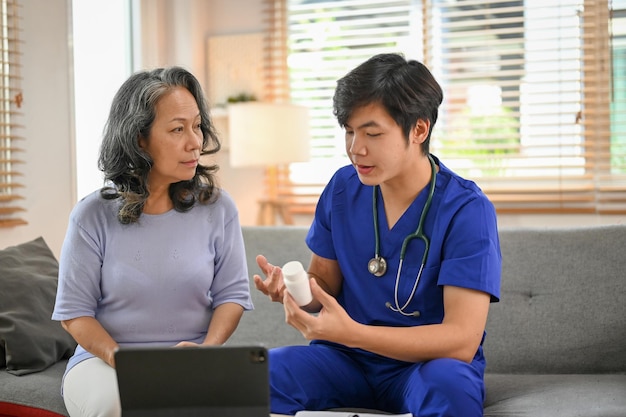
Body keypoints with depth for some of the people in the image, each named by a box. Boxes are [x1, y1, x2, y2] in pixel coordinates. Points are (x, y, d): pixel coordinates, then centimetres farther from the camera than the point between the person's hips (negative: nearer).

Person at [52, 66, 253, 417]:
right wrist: (120, 360, -19)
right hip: (103, 359, -1)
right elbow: (74, 310, -1)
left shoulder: (218, 208, 1)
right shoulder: (94, 216, -4)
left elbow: (231, 293, 3)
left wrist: (208, 348, -17)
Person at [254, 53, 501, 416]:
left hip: (430, 362, -3)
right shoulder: (343, 188, -1)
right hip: (348, 359, 3)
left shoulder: (467, 211, -16)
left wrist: (350, 332, -33)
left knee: (450, 385, -38)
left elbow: (461, 340, -22)